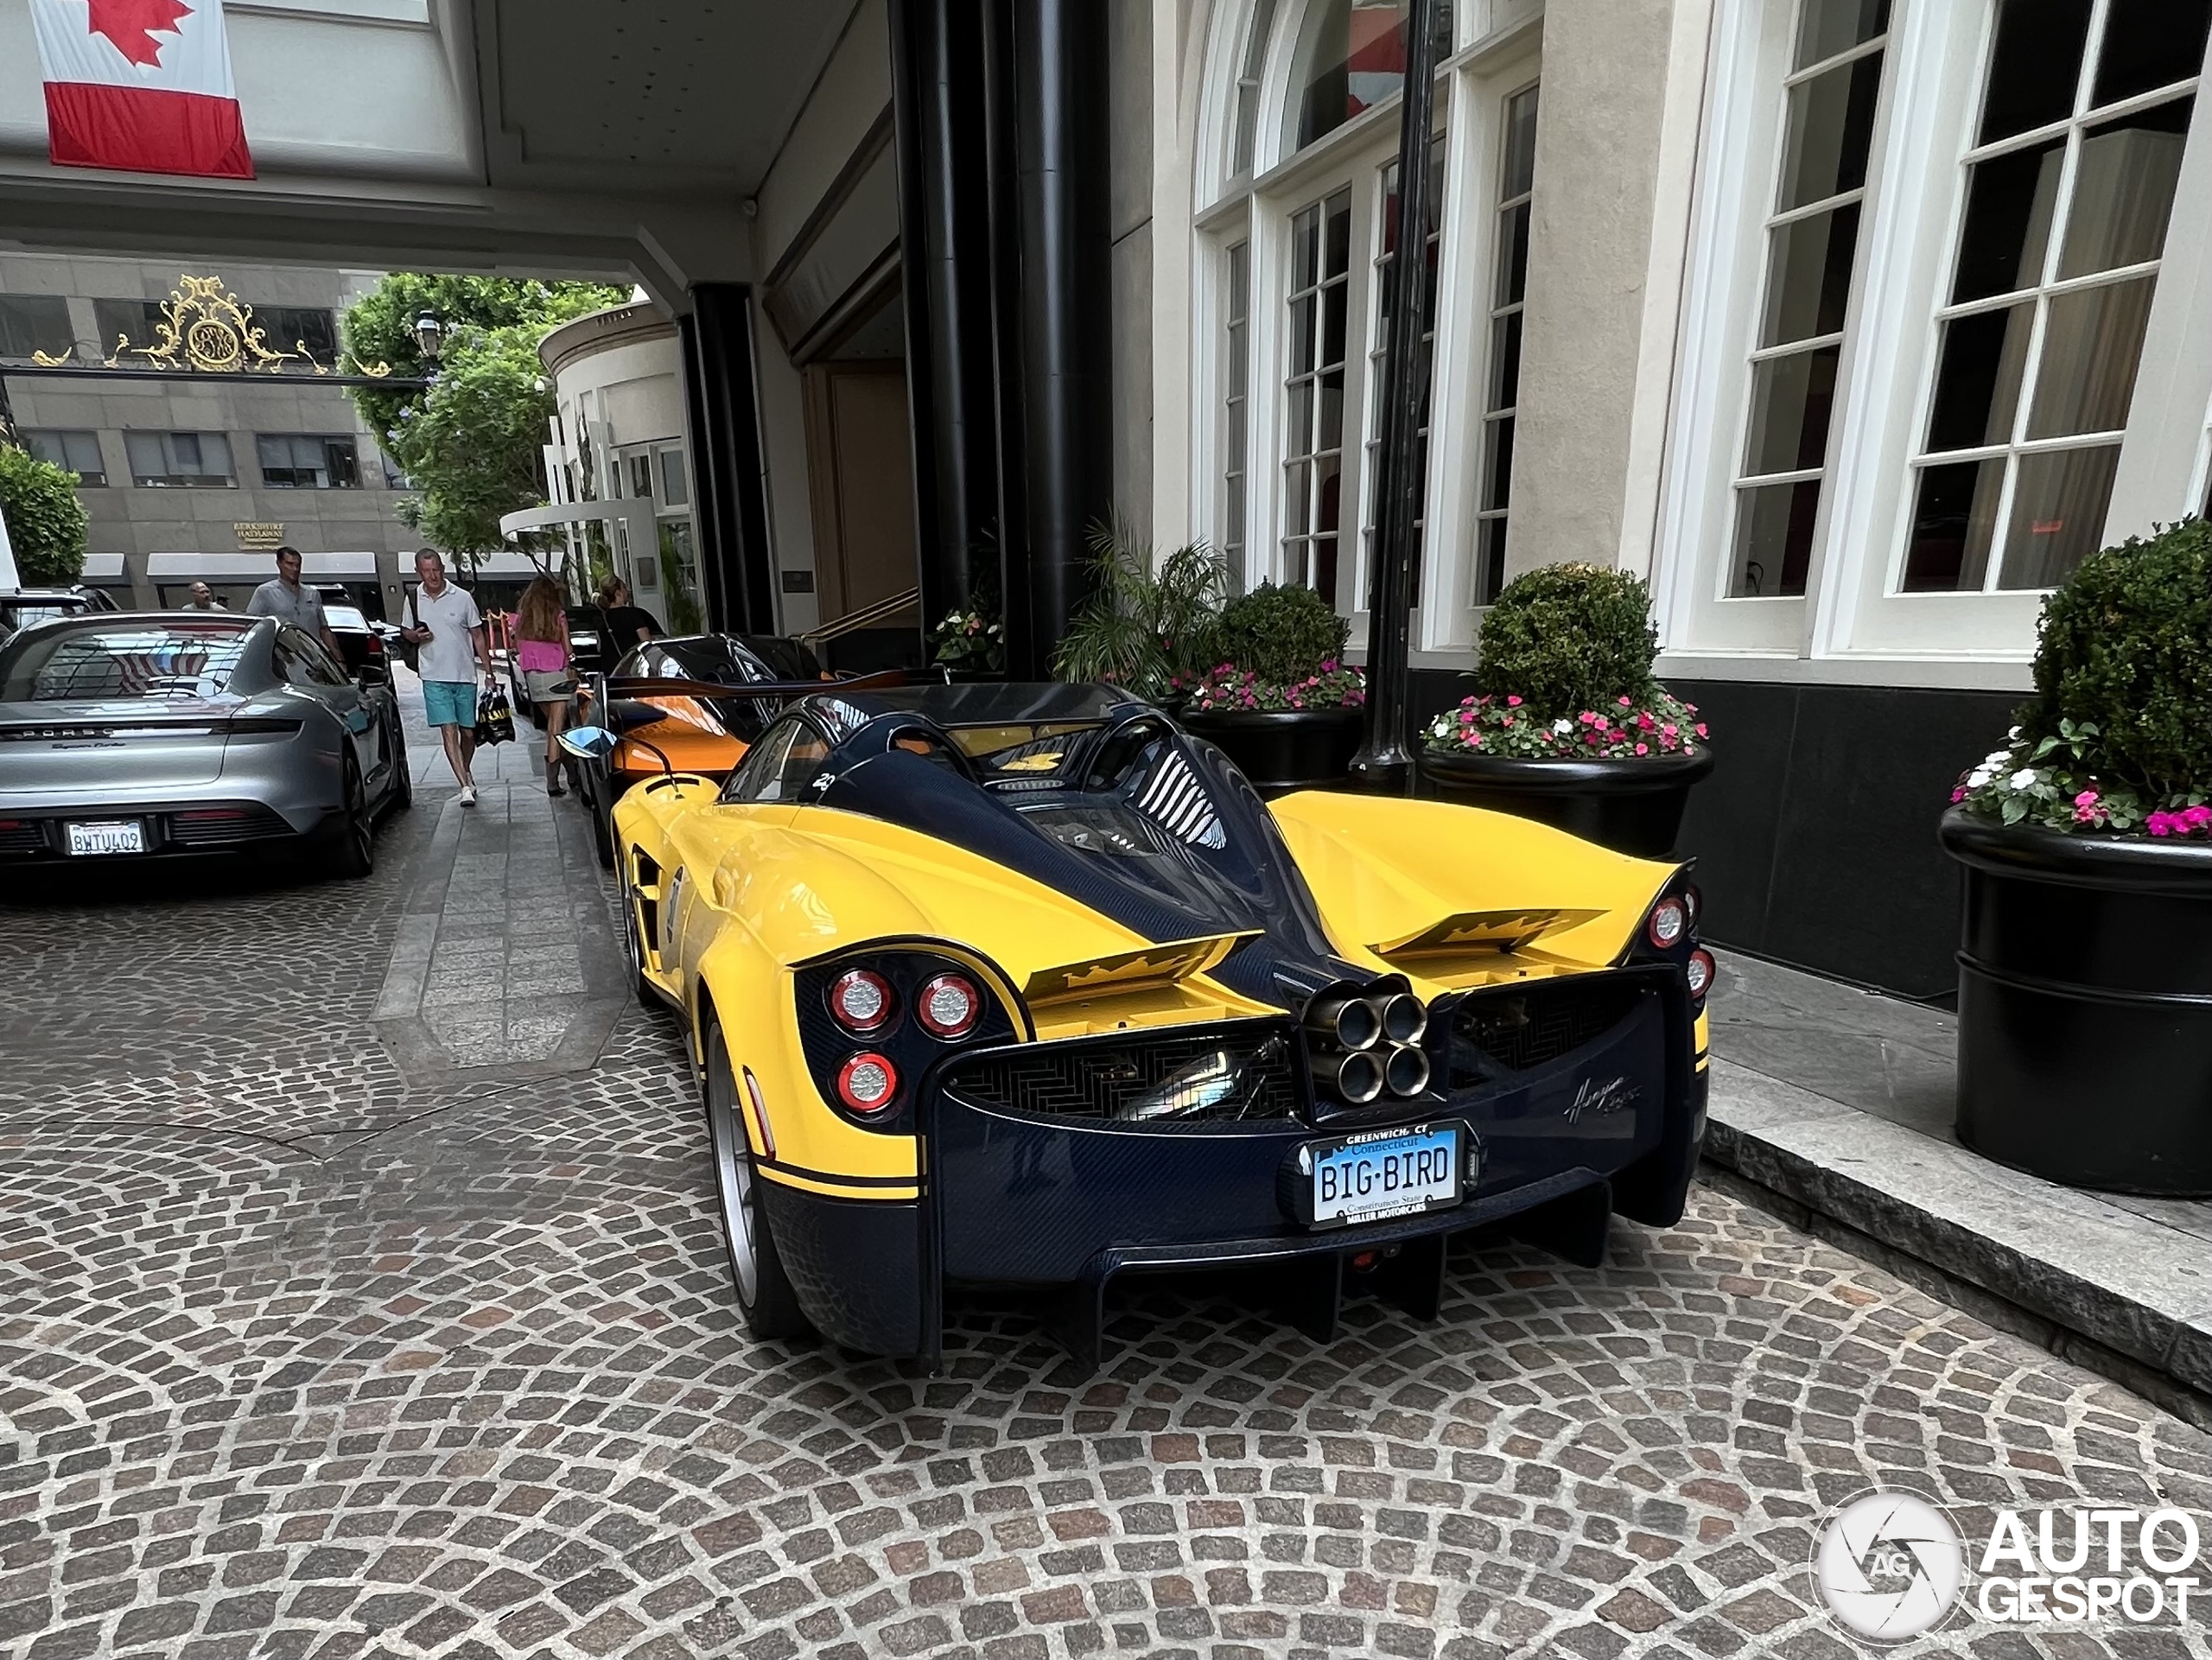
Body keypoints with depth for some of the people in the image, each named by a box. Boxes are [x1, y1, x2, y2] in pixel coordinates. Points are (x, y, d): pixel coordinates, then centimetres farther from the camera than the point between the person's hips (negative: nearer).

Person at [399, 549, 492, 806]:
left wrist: (488, 670, 0)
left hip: (465, 676, 0)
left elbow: (477, 636, 4)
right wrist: (414, 636, -7)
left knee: (468, 731, 9)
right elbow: (406, 632, 17)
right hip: (434, 678, 0)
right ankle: (465, 786, -13)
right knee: (448, 731, -10)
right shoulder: (413, 600, 4)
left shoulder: (462, 597, -1)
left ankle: (465, 773, 33)